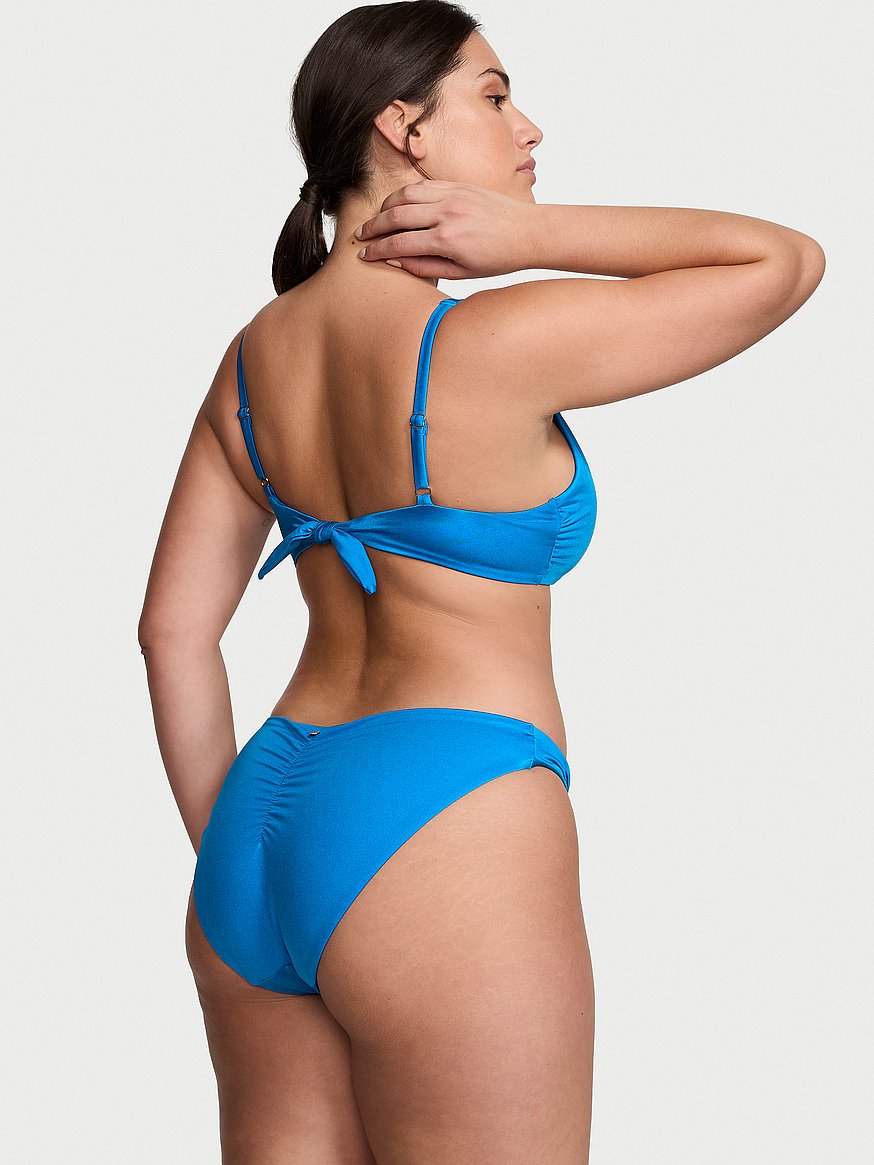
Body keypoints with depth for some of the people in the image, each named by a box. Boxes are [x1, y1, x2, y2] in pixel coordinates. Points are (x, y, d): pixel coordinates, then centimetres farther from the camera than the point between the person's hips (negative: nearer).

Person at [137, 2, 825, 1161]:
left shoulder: (257, 354, 8)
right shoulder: (496, 345, -13)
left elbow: (173, 634, 11)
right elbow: (785, 261, -5)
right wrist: (533, 234, -6)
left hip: (271, 818, 8)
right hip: (445, 831, -7)